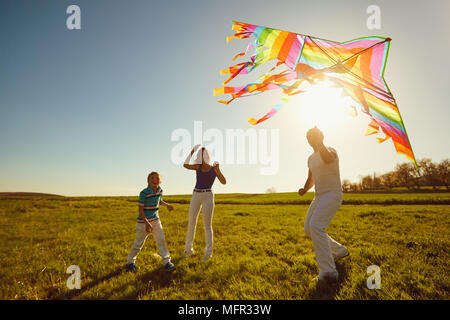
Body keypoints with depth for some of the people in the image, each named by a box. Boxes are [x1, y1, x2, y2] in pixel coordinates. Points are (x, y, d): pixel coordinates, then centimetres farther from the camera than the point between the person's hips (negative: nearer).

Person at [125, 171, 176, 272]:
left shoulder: (160, 190, -1)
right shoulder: (144, 193, -20)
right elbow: (140, 209, -17)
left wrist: (167, 205, 6)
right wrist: (147, 223, -22)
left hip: (155, 219, 5)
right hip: (143, 221, -5)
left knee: (161, 240, -3)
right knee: (139, 243, 6)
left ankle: (167, 262, 2)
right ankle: (130, 262, 27)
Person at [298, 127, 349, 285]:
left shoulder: (331, 151, -11)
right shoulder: (311, 158, 16)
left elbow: (327, 159, -39)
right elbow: (311, 180, 24)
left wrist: (319, 142, -39)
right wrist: (304, 190, 5)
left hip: (333, 195, -9)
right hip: (319, 196, 9)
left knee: (316, 226, -26)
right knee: (309, 229, 11)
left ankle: (328, 273, -24)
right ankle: (339, 251, 30)